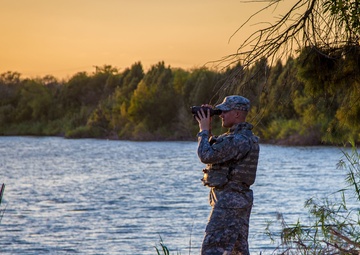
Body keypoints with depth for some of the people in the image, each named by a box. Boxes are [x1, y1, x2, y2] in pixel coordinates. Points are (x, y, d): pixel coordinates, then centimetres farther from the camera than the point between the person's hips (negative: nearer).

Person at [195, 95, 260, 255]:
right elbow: (215, 153, 23)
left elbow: (206, 156, -22)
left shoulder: (240, 140, -19)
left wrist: (204, 130, -8)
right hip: (239, 200, 11)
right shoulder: (240, 137, 15)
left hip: (230, 201, -11)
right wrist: (207, 129, 13)